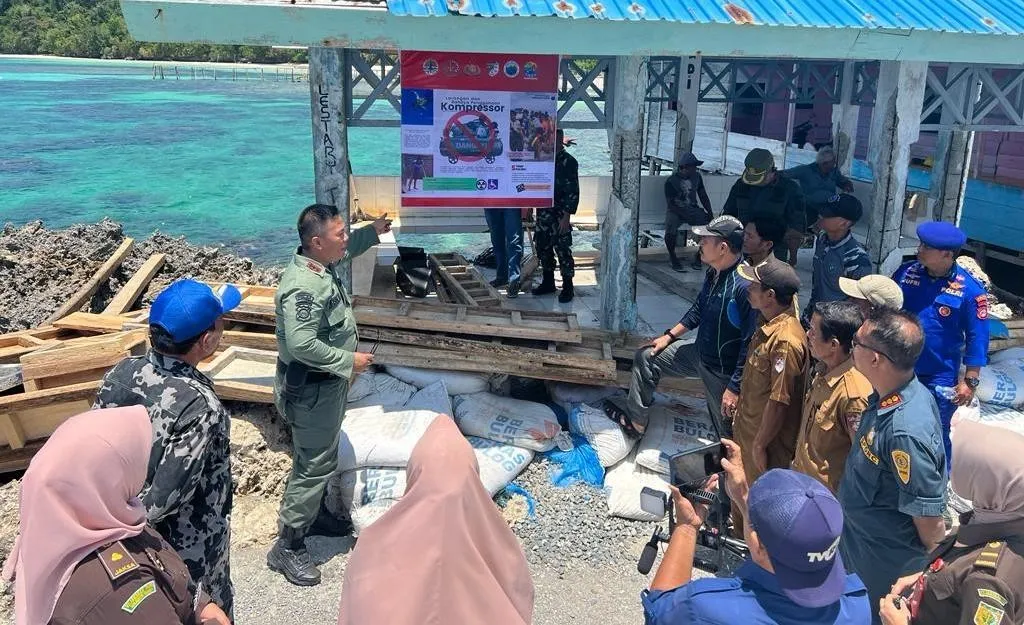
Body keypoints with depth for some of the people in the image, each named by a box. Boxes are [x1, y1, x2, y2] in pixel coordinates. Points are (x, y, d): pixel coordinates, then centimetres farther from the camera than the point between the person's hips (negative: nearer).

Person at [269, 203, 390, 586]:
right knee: (314, 464, -1)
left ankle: (315, 512, 47)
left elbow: (348, 249, 25)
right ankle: (287, 547, 11)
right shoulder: (304, 286, -30)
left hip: (328, 383, 10)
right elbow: (302, 344, -35)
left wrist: (373, 232, 16)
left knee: (323, 457, 26)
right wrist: (349, 361, -26)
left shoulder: (324, 264, 1)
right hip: (311, 390, -10)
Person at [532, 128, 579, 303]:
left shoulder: (568, 162, -10)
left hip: (559, 214, -7)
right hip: (542, 212, 7)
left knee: (563, 250, -3)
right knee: (543, 248, 12)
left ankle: (568, 288, 6)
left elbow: (573, 192, -14)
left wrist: (566, 217, -18)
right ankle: (548, 282, 26)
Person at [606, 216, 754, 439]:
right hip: (700, 354, 9)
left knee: (729, 433, 7)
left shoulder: (745, 287, -31)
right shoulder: (713, 274, -3)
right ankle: (635, 420, 25)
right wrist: (670, 336, 14)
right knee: (645, 356, 12)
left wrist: (735, 388, -26)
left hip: (724, 372, -9)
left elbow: (751, 345, -30)